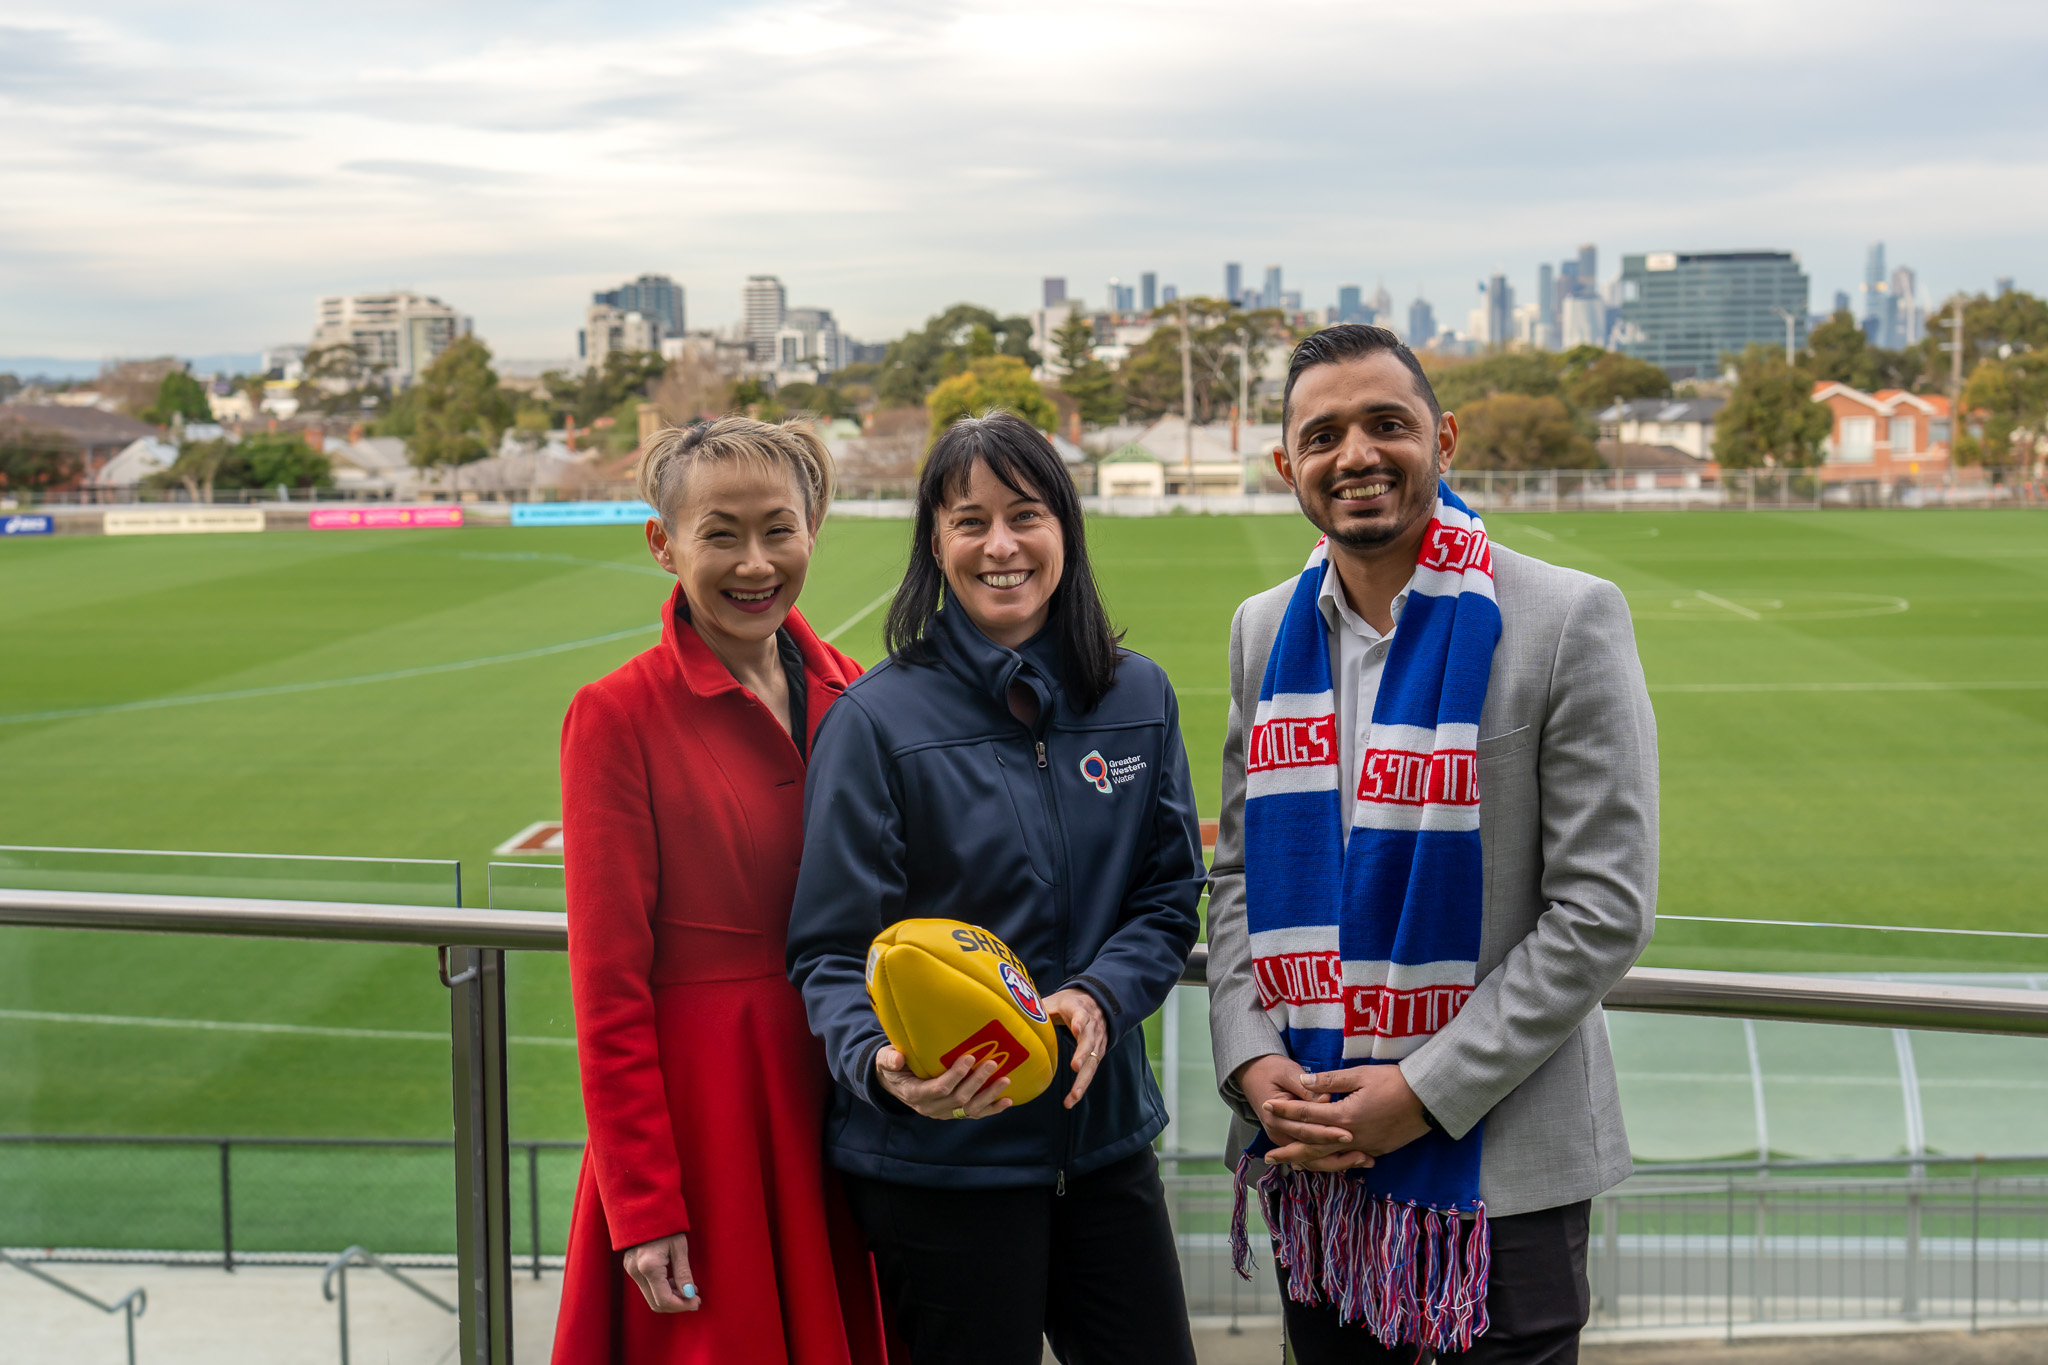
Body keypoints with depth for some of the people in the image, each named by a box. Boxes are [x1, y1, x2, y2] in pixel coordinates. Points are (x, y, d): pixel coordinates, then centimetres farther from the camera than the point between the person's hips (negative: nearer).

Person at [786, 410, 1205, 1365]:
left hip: (1103, 1132, 4)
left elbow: (1170, 896, 7)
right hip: (940, 1156, -4)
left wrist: (1101, 997, -12)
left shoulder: (1138, 699, 4)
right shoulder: (876, 720, -9)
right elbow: (833, 953, -9)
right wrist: (884, 1065, -28)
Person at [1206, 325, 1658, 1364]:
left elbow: (1604, 910, -13)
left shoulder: (1567, 621, -11)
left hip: (1500, 1165, -4)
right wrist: (1251, 1061, -5)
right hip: (1309, 1155, 5)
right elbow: (1238, 873, 11)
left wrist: (1425, 1092, -16)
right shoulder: (1265, 630, 6)